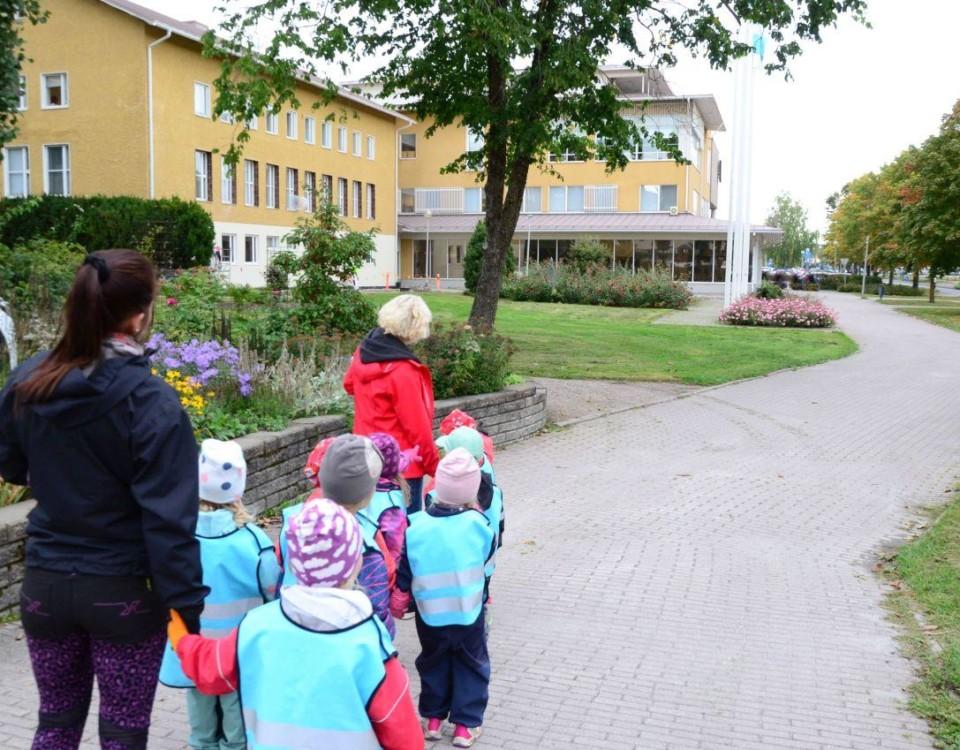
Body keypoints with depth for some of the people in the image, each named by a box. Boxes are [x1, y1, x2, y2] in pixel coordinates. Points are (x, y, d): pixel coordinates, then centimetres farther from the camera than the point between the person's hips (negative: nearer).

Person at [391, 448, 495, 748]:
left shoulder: (415, 526, -18)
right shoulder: (478, 523, -21)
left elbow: (403, 575, -8)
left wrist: (399, 604, 10)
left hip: (429, 614, 2)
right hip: (469, 613, -1)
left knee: (433, 663, 25)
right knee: (472, 665, 20)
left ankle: (433, 718, 35)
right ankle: (467, 724, 25)